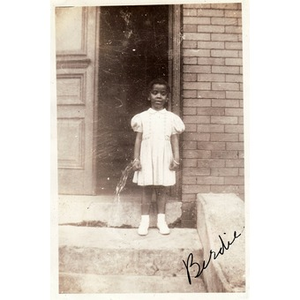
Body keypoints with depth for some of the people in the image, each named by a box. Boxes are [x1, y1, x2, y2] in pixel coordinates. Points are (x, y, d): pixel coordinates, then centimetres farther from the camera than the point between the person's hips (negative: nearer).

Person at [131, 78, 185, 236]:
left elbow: (174, 139, 3)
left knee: (162, 188, 8)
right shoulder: (142, 117, 1)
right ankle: (145, 219, 17)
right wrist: (136, 159, -3)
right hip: (147, 158, 0)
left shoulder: (171, 118, 2)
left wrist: (176, 158, -4)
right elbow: (138, 139, 2)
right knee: (146, 188, 5)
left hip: (164, 159, 1)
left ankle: (161, 219, 20)